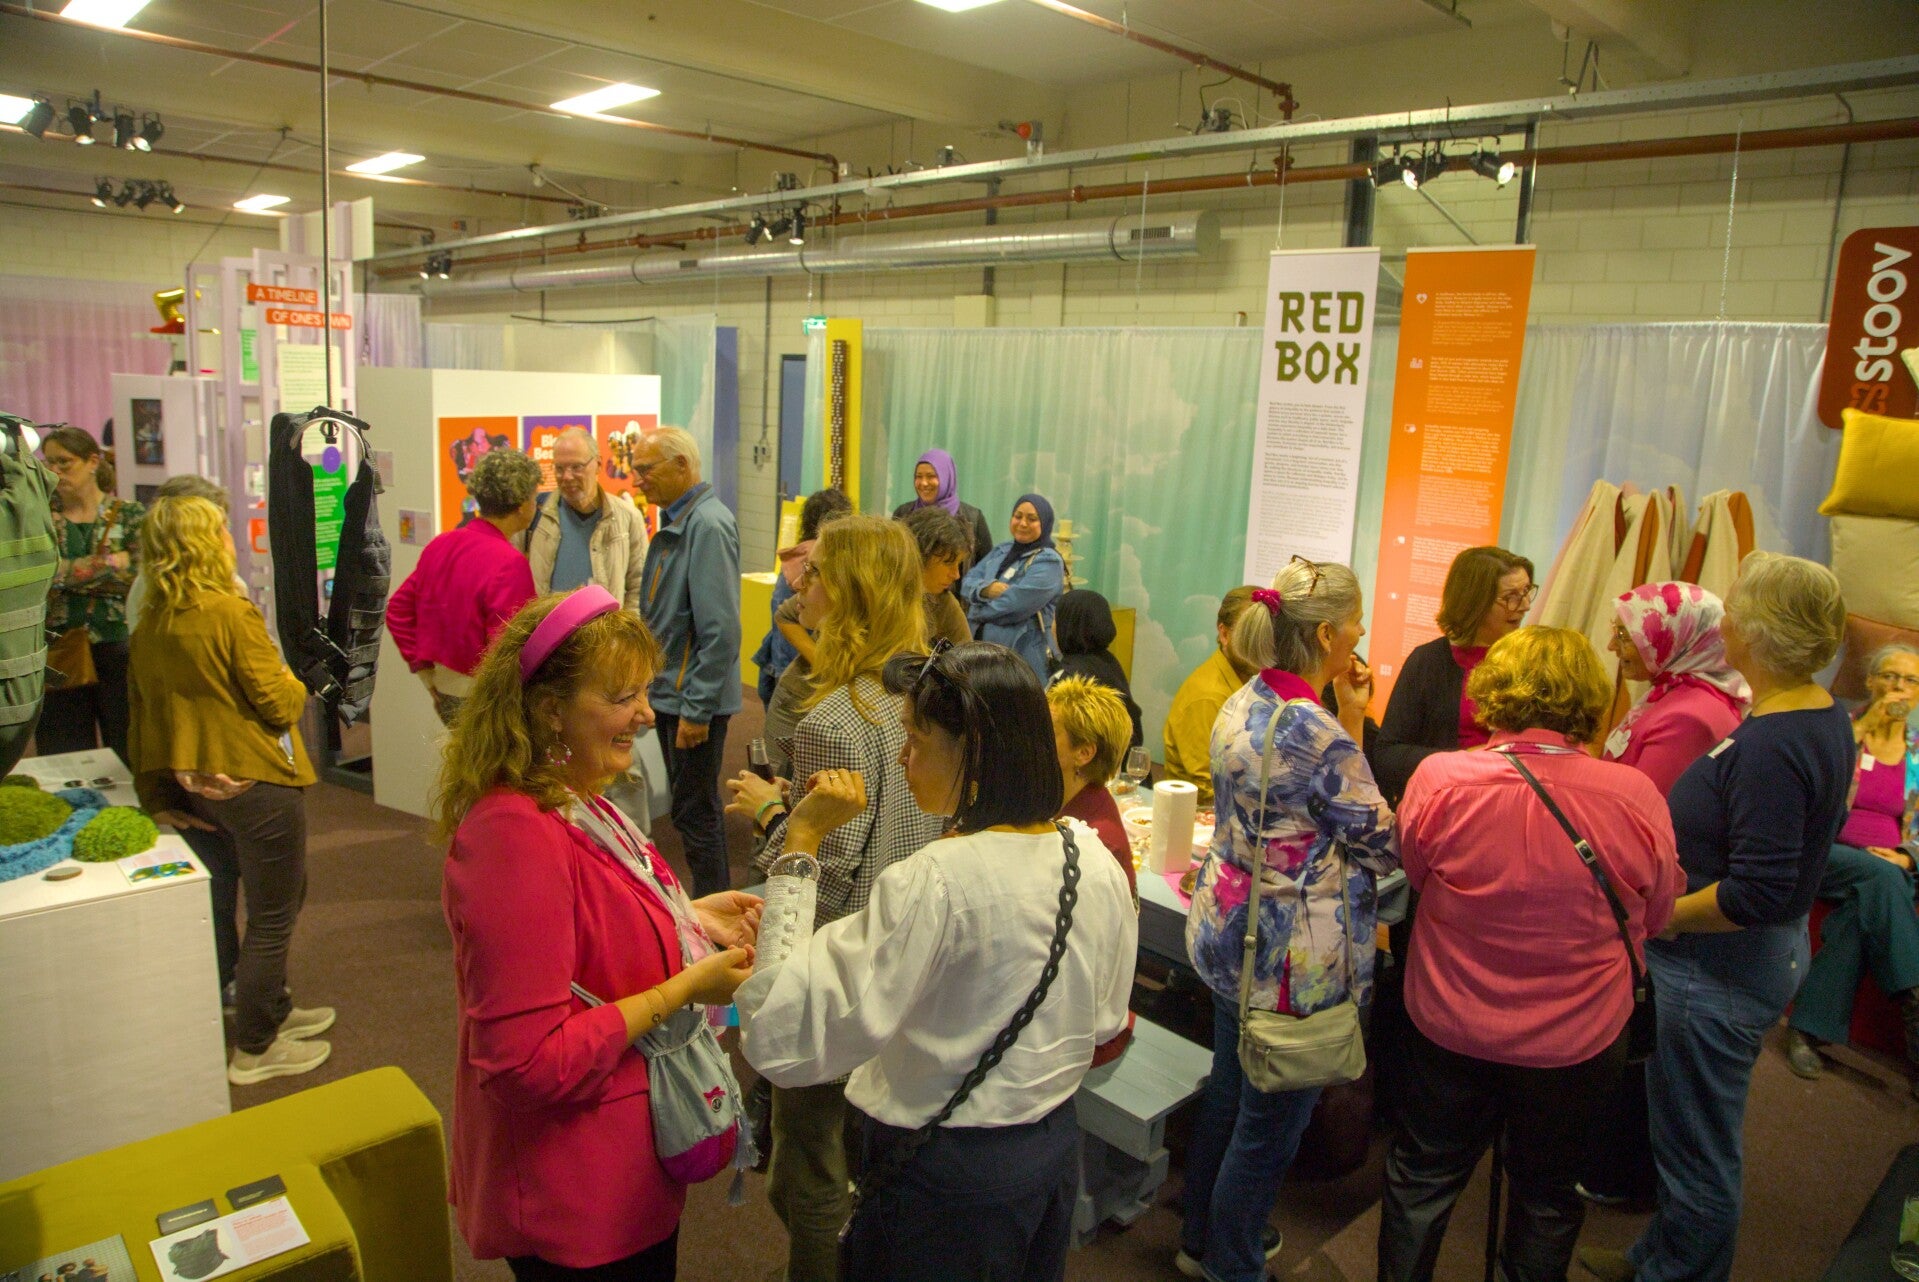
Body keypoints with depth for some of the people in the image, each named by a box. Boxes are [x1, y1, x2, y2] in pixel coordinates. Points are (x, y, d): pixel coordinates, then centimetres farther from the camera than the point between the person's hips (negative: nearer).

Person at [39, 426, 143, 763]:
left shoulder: (129, 516, 3)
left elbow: (136, 578, -9)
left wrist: (68, 572, -12)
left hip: (116, 649, -2)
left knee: (127, 751, 3)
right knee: (64, 759, 5)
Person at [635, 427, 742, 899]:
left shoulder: (708, 524, -19)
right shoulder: (674, 521, 11)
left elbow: (720, 629, -24)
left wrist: (696, 709, -22)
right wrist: (654, 682, 18)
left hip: (695, 698, -10)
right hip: (670, 690, 10)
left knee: (695, 812, 0)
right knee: (692, 806, 18)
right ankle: (714, 896, 32)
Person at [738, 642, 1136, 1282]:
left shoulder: (933, 885, -31)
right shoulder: (1098, 863, -7)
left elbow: (783, 1039, -32)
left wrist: (799, 844, -29)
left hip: (944, 1178, -6)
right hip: (1056, 1149, 7)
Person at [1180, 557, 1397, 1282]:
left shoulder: (1243, 705, 2)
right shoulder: (1320, 734, -24)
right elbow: (1382, 849, -13)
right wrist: (1355, 728, -6)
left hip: (1230, 931, 9)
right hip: (1294, 955, -9)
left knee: (1227, 1093, 24)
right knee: (1270, 1125, 10)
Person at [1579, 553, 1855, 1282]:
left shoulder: (1770, 747, -28)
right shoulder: (1825, 718, 3)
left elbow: (1755, 893, -30)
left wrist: (1658, 918, -16)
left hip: (1719, 972, -10)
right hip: (1773, 950, 10)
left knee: (1698, 1152, 9)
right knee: (1691, 1136, 27)